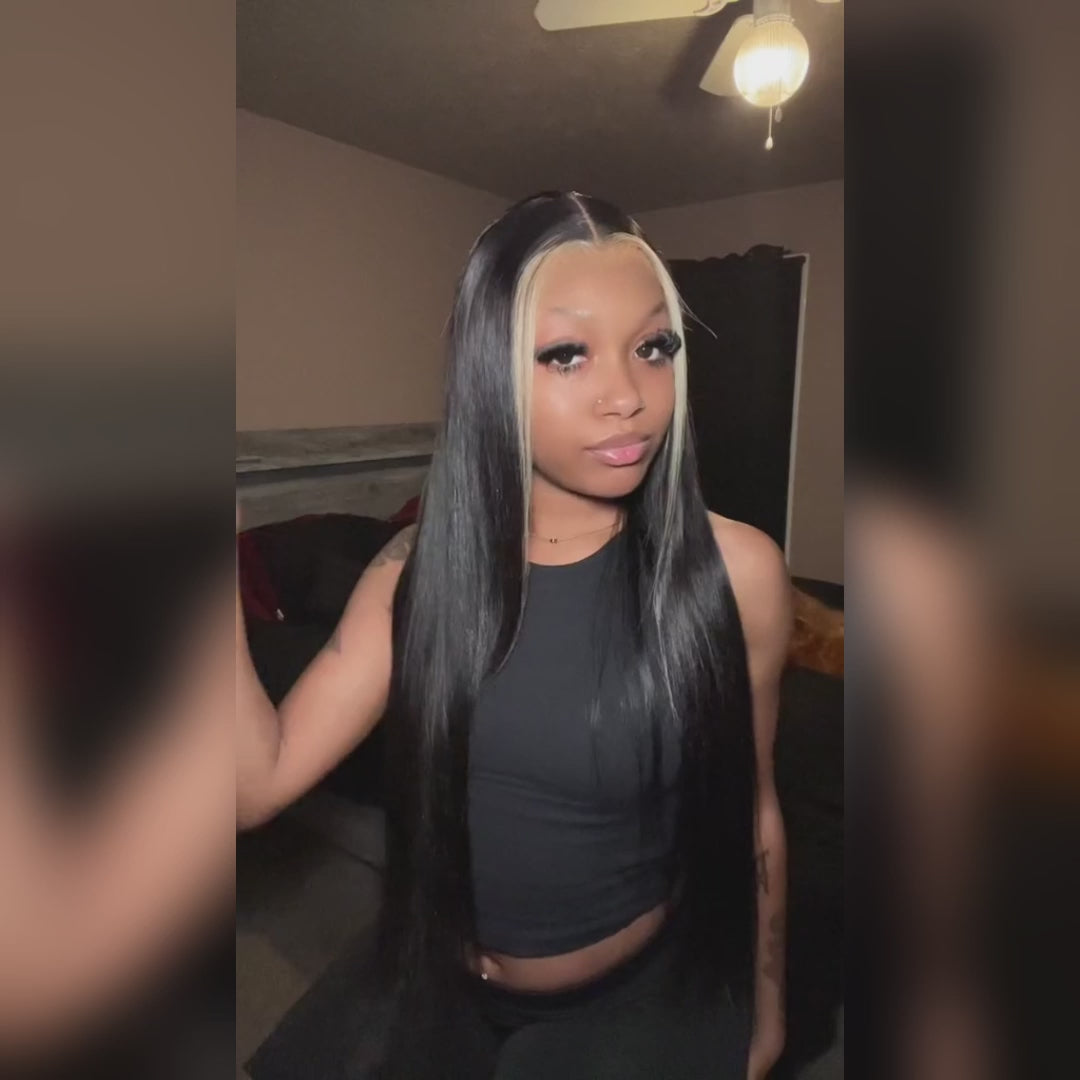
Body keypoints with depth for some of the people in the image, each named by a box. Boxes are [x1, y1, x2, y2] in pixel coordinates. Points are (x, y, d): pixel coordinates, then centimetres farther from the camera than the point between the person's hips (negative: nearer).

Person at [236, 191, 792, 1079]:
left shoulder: (736, 569, -21)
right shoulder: (417, 570, -14)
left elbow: (751, 807, -9)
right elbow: (258, 783, -18)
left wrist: (766, 1003, 5)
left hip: (651, 999, -2)